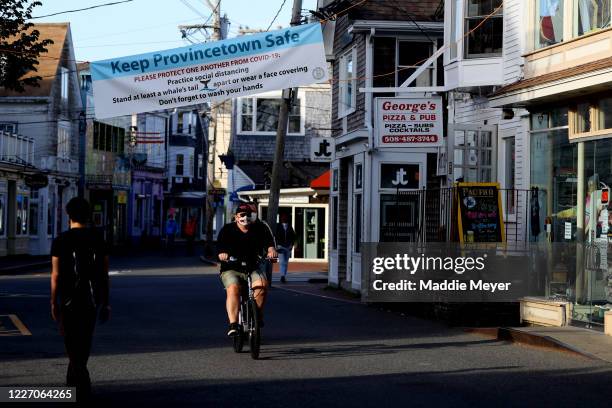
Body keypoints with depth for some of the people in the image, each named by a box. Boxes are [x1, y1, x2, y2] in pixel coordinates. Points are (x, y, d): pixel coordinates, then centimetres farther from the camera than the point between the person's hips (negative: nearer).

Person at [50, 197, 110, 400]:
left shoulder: (61, 241, -7)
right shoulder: (98, 240, 1)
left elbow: (56, 275, -8)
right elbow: (104, 274, 1)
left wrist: (54, 303, 0)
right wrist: (105, 303, 7)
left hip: (69, 299, -3)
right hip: (92, 299, 3)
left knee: (73, 343, 1)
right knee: (84, 341, 16)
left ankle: (83, 385, -12)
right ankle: (73, 382, 29)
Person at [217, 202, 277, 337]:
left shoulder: (259, 228, 6)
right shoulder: (228, 229, 0)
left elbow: (268, 240, -9)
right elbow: (220, 245, -14)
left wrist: (271, 249, -33)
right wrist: (222, 253, -38)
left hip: (252, 269, 2)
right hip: (231, 269, -2)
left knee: (262, 284, -29)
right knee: (233, 289, -31)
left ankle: (258, 315, -9)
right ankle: (233, 324, -34)